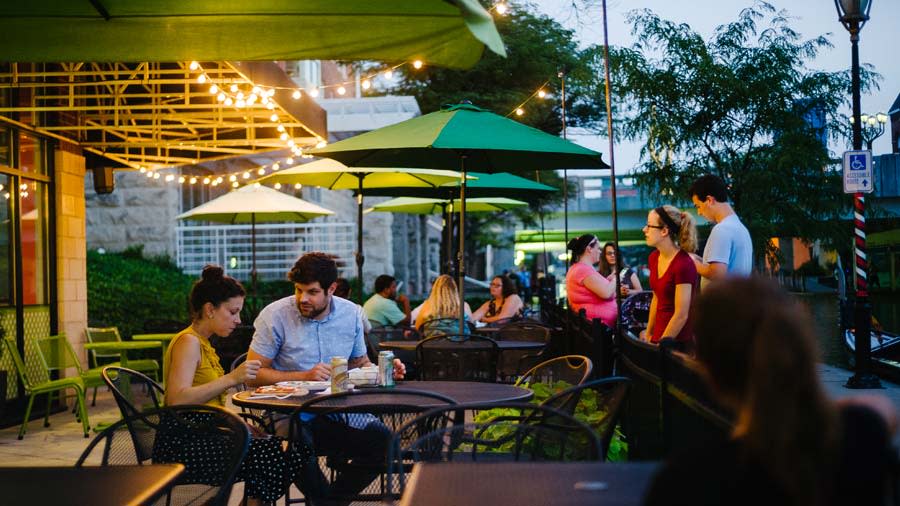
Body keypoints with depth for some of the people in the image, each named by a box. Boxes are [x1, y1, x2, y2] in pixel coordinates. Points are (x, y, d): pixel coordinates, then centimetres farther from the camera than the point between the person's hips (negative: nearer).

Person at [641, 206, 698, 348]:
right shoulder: (654, 258, 4)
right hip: (660, 335, 7)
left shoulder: (683, 264, -20)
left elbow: (681, 315, -18)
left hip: (679, 342, -7)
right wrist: (649, 333, 15)